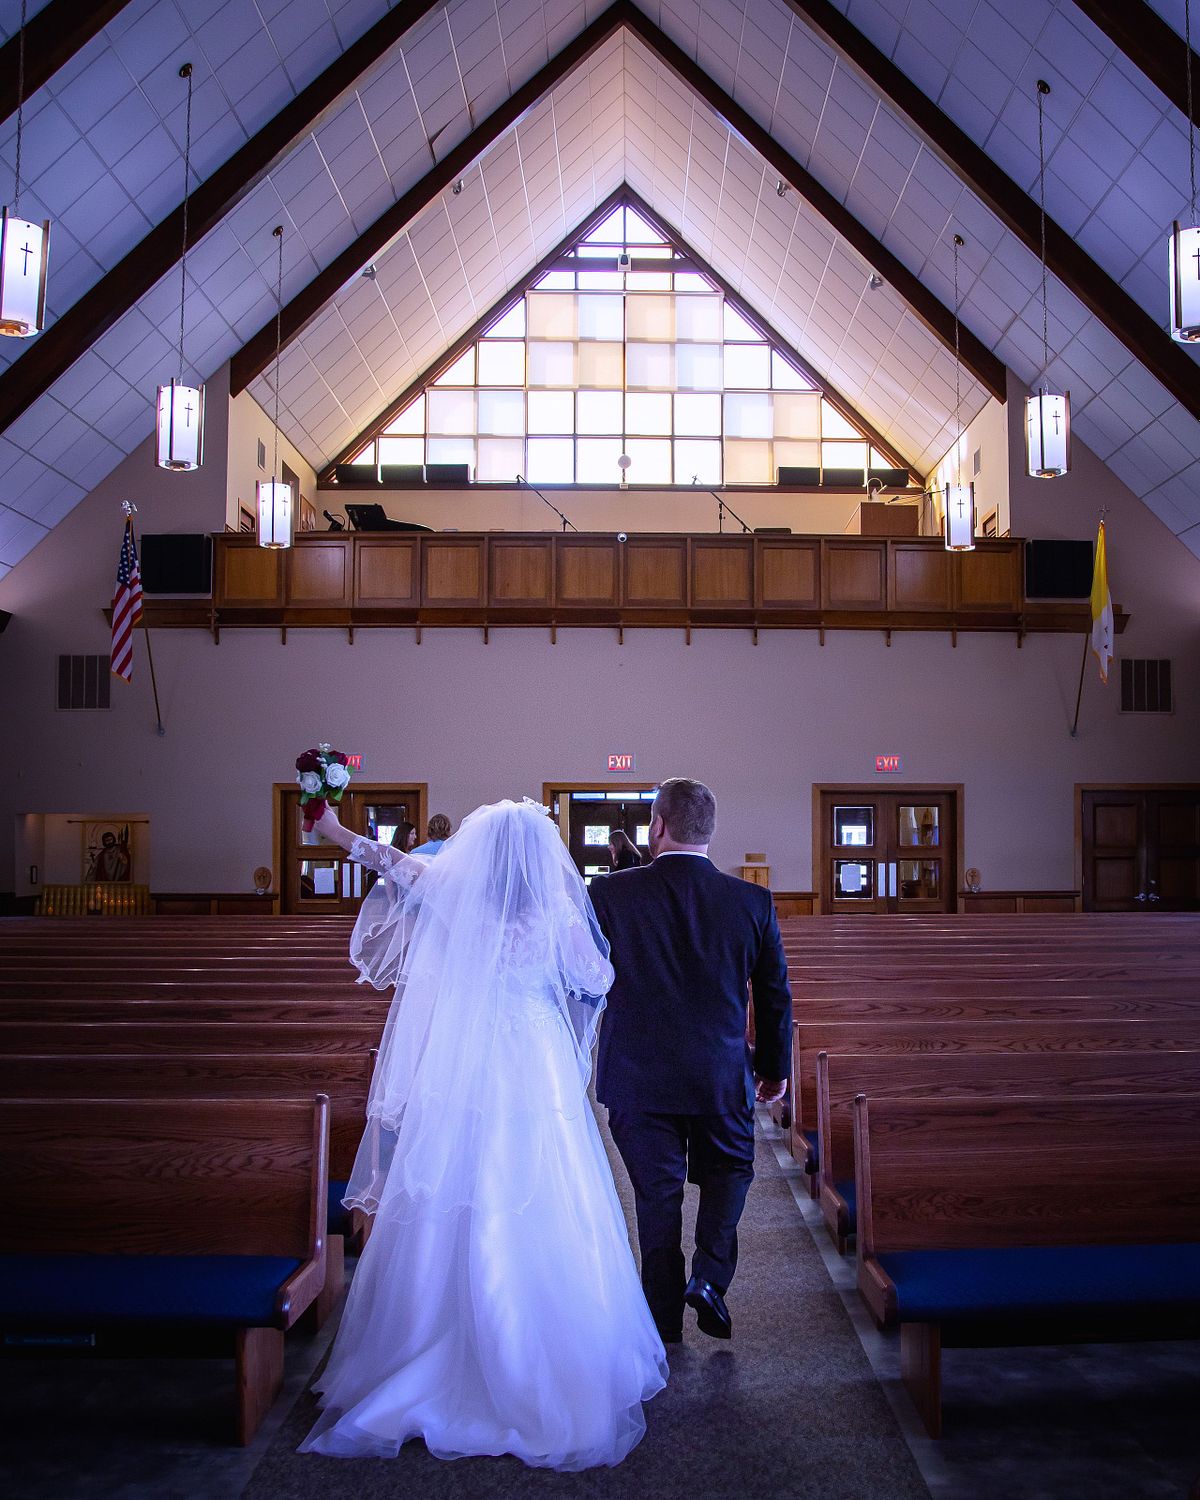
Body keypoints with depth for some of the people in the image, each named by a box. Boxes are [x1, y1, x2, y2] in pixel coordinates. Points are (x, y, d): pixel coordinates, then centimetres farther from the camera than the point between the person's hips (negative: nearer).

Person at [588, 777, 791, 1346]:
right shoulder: (753, 901, -5)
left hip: (637, 1076, -1)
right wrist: (774, 1067, 16)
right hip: (724, 1075, 1)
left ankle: (664, 1316, 23)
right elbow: (775, 995, 3)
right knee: (729, 1170, 24)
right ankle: (710, 1277, 8)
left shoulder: (610, 894, -11)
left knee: (657, 1192, 13)